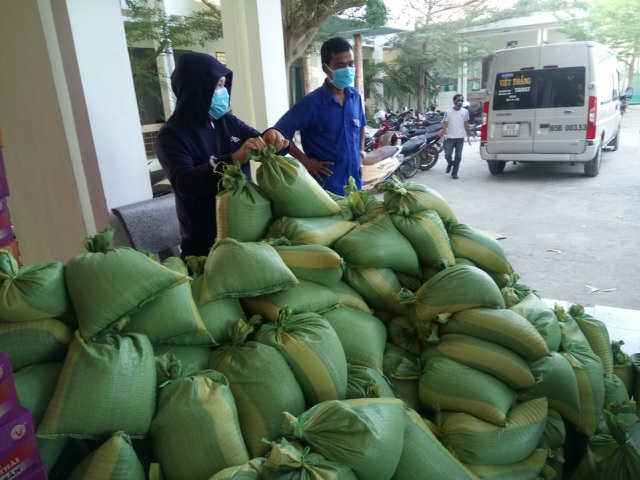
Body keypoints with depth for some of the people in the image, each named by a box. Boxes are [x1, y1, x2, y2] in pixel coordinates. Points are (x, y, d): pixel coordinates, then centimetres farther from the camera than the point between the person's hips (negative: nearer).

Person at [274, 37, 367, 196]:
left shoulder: (355, 96, 4)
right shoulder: (311, 103, -14)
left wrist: (361, 150, 11)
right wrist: (305, 160, -13)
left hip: (355, 181, 6)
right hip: (327, 186, -6)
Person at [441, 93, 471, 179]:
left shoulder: (465, 112, 4)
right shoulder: (448, 112, -1)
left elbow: (466, 124, 11)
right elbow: (445, 124, -2)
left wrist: (468, 136, 12)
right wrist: (443, 135, -12)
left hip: (460, 138, 2)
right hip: (450, 137, -1)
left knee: (458, 157, 4)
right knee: (447, 155, -4)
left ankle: (454, 172, 15)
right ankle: (450, 163, 30)